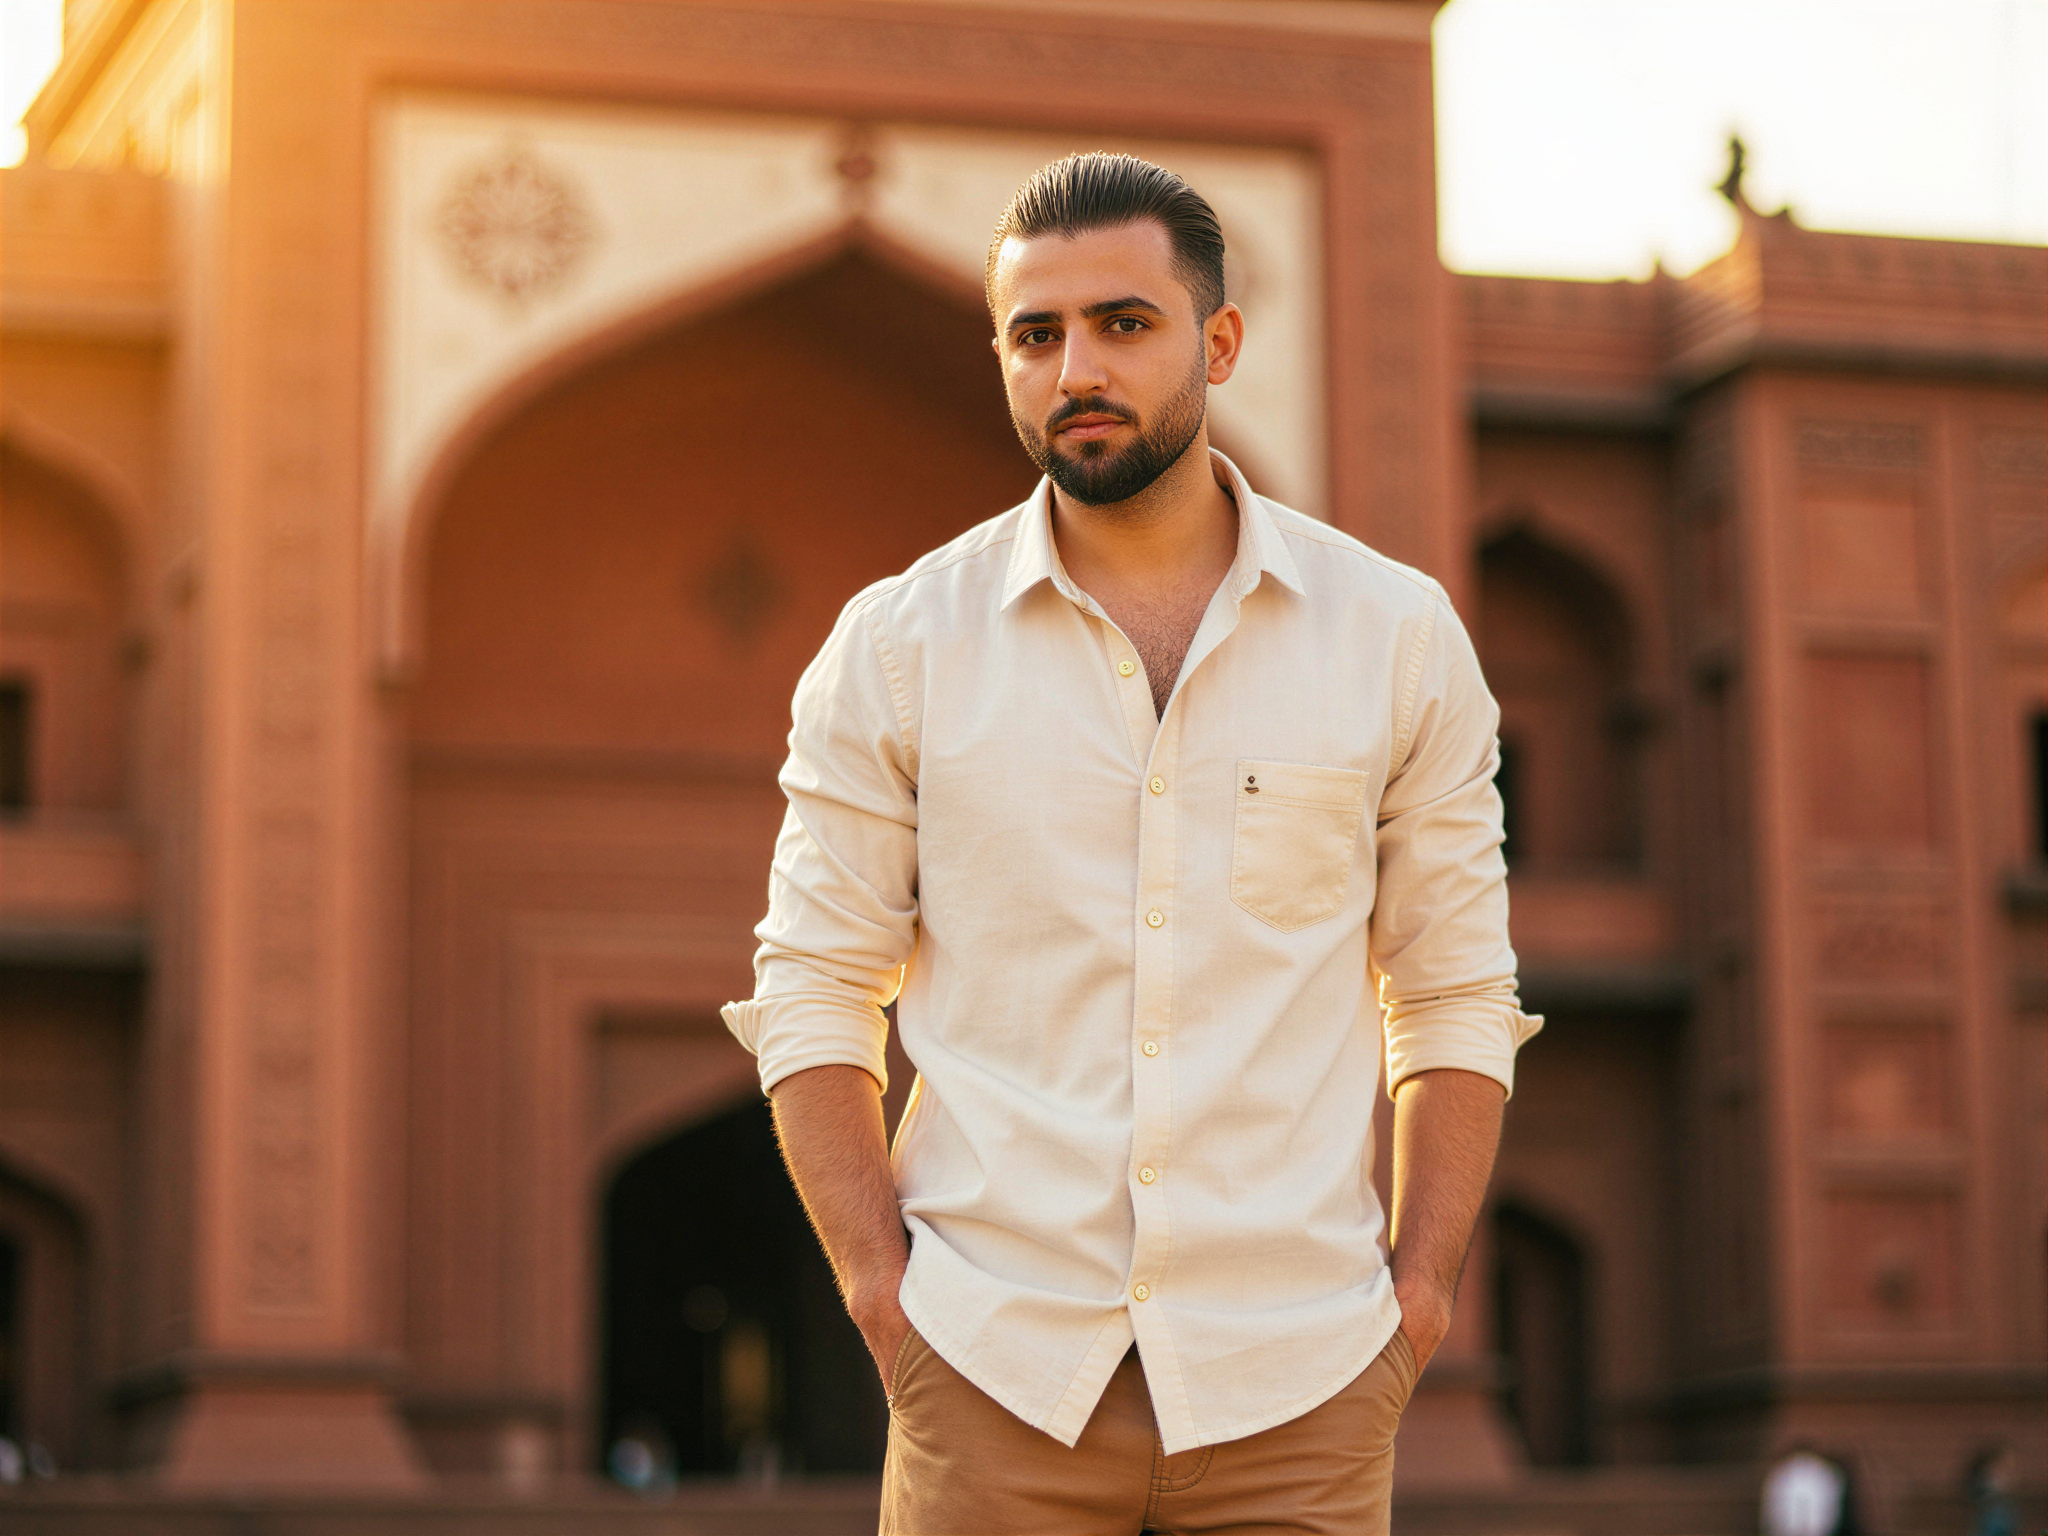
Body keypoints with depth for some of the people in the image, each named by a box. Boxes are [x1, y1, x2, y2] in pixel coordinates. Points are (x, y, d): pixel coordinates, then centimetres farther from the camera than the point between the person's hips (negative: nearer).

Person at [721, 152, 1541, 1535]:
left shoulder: (1397, 633, 5)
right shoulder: (898, 644, 3)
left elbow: (1458, 995, 8)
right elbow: (813, 994, 5)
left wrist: (1420, 1305, 0)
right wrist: (884, 1289, -5)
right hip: (993, 1372, 0)